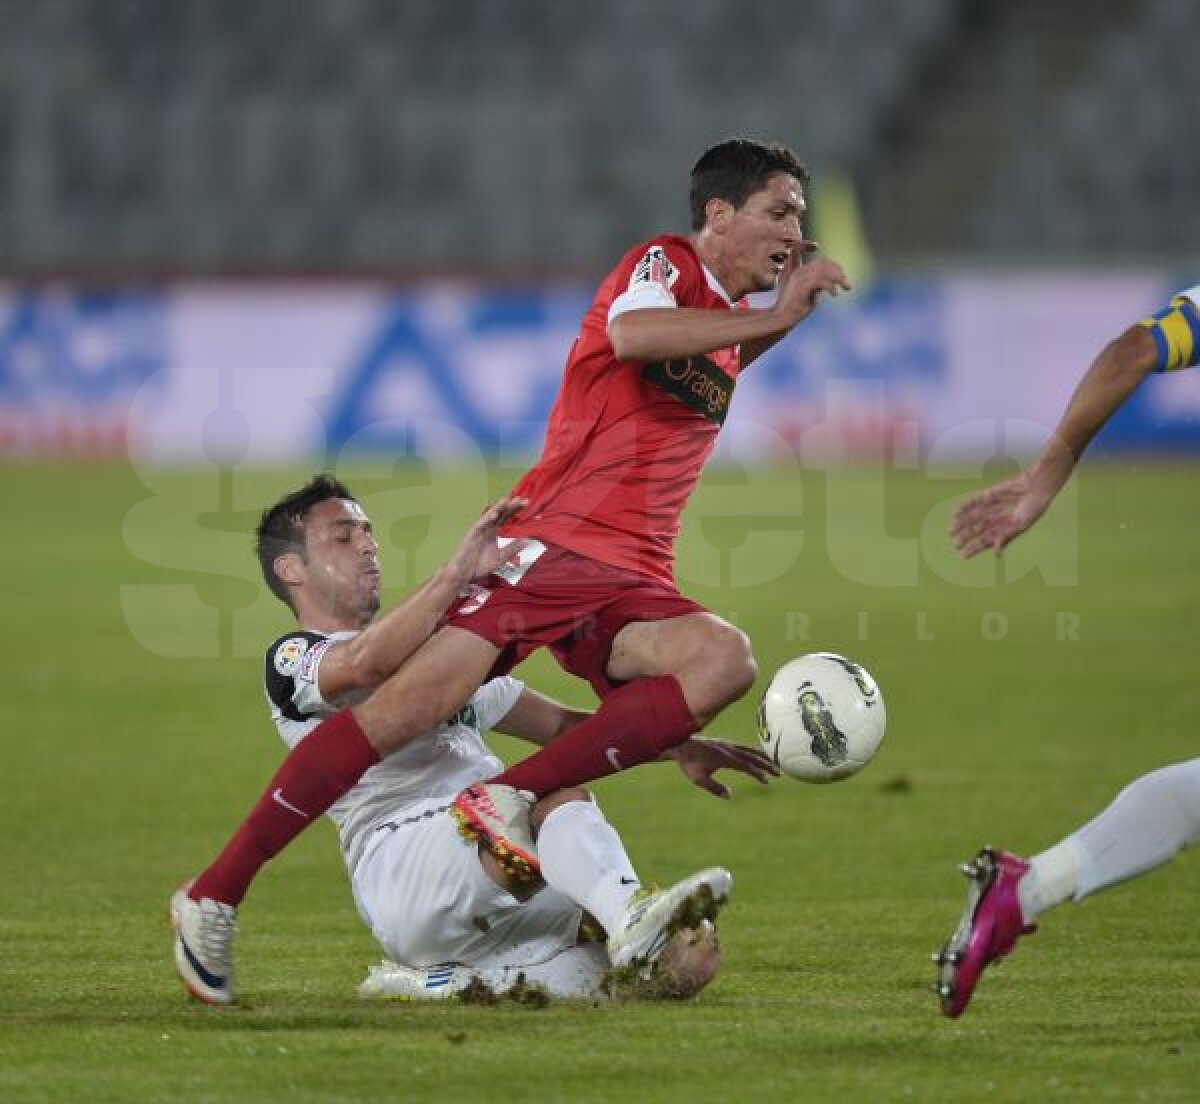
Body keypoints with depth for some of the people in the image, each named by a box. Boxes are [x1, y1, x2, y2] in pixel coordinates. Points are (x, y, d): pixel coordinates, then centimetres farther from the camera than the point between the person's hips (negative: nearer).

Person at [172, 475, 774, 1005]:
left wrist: (676, 748, 19)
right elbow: (364, 662, -16)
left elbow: (562, 724, 34)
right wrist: (460, 571, -26)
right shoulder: (291, 659, 9)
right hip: (400, 861, -7)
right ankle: (634, 918, -55)